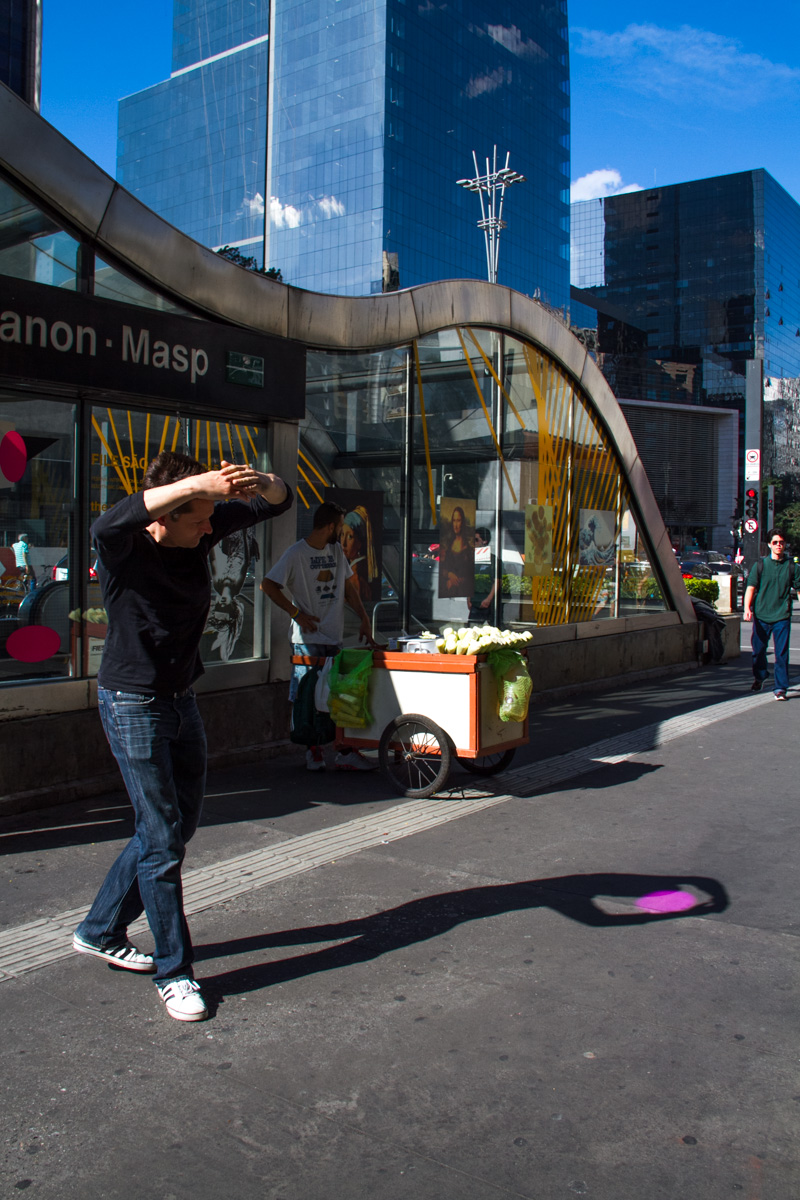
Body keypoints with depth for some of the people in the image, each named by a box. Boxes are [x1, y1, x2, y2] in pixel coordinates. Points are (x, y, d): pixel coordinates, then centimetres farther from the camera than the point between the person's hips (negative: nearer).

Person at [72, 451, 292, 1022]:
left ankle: (100, 931, 35)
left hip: (182, 698, 8)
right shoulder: (124, 545, -20)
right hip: (134, 703, -7)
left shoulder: (201, 531, -4)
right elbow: (109, 523, -45)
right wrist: (195, 483, -52)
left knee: (179, 824, 17)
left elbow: (278, 504, -1)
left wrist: (263, 484, -25)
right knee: (163, 839, -4)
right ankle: (175, 971, 12)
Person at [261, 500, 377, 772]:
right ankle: (313, 750, 13)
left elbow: (348, 587, 16)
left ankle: (343, 751, 9)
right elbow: (268, 585, -10)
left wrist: (364, 619, 6)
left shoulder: (336, 550, 11)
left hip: (335, 637, 6)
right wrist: (296, 613, -12)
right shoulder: (297, 553, -10)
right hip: (307, 639, -6)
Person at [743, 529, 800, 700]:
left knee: (782, 653, -5)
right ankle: (759, 678, 37)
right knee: (758, 650, 13)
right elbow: (751, 587, 0)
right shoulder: (759, 565, 4)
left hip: (782, 617, -1)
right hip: (761, 615, 1)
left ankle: (780, 688, 1)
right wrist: (747, 608, -12)